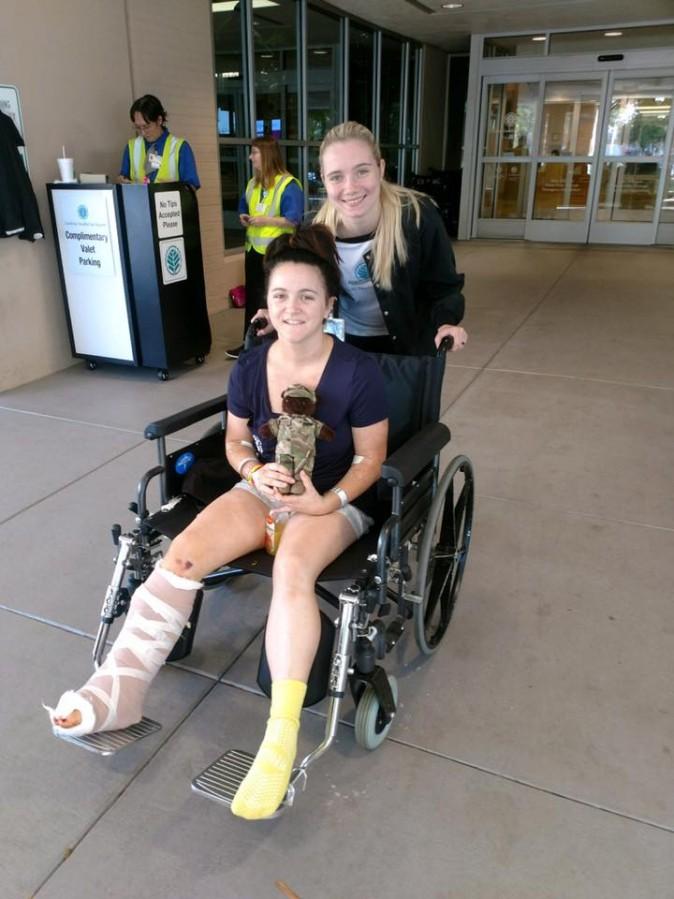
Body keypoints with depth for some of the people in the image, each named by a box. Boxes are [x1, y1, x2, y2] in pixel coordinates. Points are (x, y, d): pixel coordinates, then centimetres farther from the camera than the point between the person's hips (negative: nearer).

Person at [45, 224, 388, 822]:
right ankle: (117, 690, -18)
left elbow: (370, 458, -6)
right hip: (263, 488, 4)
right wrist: (257, 471, -13)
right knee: (181, 556, -23)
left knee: (292, 568, -38)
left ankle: (281, 738, -37)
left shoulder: (358, 372, -14)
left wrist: (326, 502, -22)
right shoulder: (249, 368, -3)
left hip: (336, 499, -4)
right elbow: (235, 441, 9)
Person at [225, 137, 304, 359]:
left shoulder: (288, 185, -13)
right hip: (253, 248, 8)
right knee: (252, 296, 11)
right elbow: (244, 207, 28)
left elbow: (293, 220, -19)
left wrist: (264, 220, -20)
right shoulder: (253, 183, 13)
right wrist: (244, 217, 4)